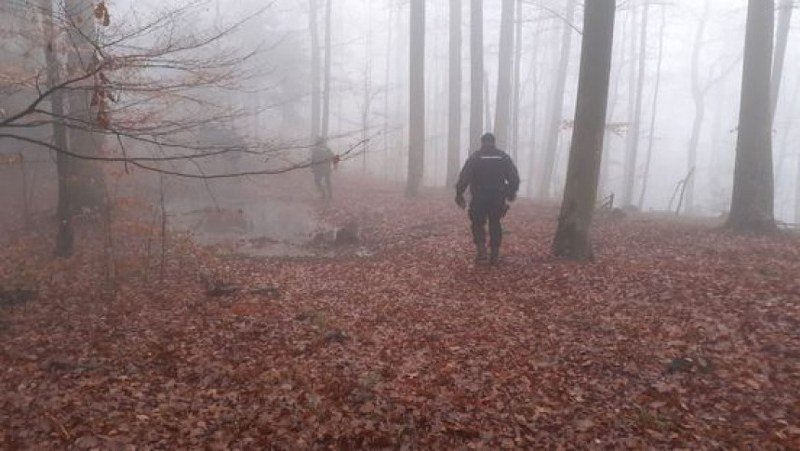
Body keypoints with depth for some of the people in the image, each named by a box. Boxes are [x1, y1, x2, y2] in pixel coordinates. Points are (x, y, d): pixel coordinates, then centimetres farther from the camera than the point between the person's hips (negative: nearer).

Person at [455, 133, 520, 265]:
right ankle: (494, 255, 13)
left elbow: (464, 177, -10)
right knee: (495, 224, 13)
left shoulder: (475, 157, -3)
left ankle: (481, 252, -4)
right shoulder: (503, 157, 4)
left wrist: (459, 195, -3)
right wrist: (511, 192, 19)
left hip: (479, 199, -2)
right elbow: (514, 177, 4)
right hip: (498, 198, 2)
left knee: (478, 224, 10)